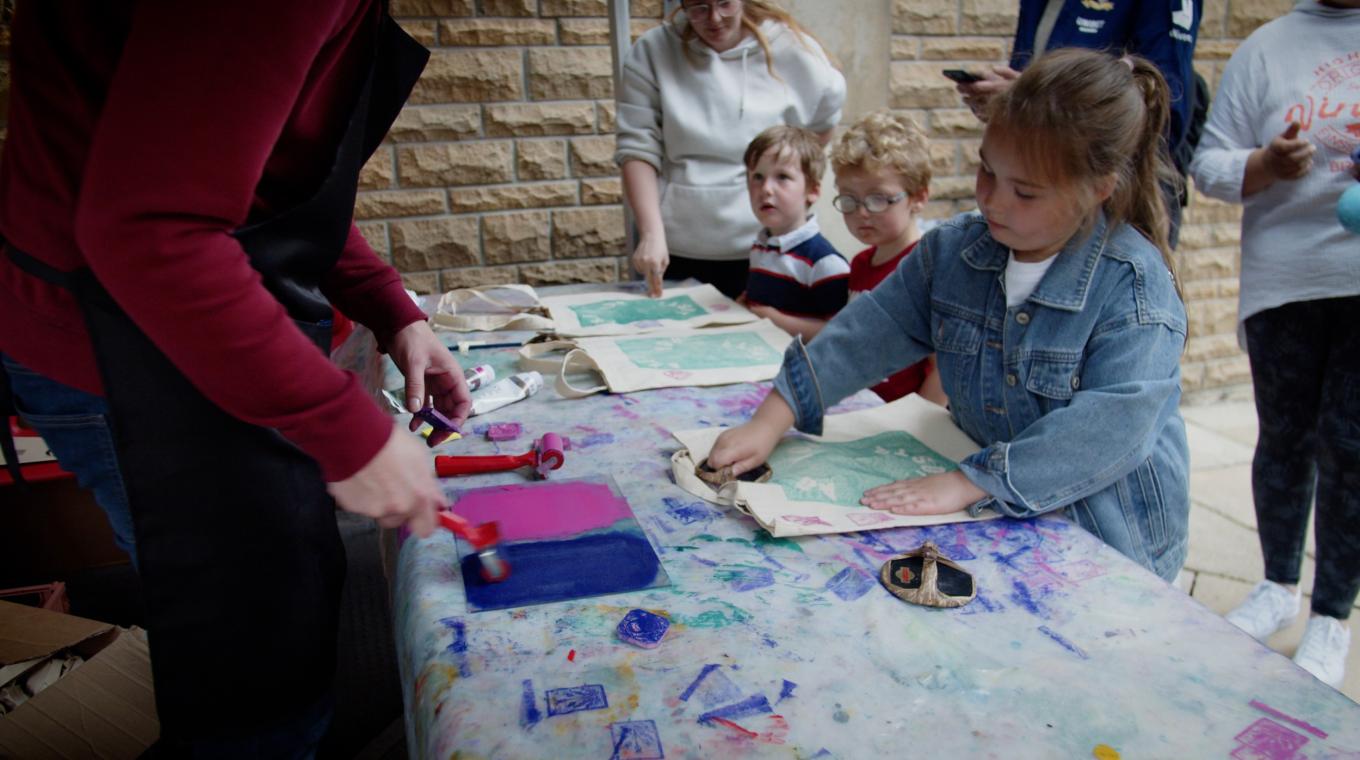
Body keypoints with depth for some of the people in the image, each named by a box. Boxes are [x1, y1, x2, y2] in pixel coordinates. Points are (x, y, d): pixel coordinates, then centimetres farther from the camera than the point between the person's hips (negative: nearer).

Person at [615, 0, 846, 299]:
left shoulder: (792, 48, -2)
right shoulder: (653, 51, -3)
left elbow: (823, 121, 14)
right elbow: (637, 149, -6)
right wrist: (652, 233, -17)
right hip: (673, 250, 0)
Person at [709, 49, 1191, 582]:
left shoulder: (1137, 288, -17)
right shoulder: (953, 250, -1)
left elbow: (1110, 427, -27)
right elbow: (868, 335, -1)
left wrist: (970, 483, -31)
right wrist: (770, 421, -9)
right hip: (993, 518, 4)